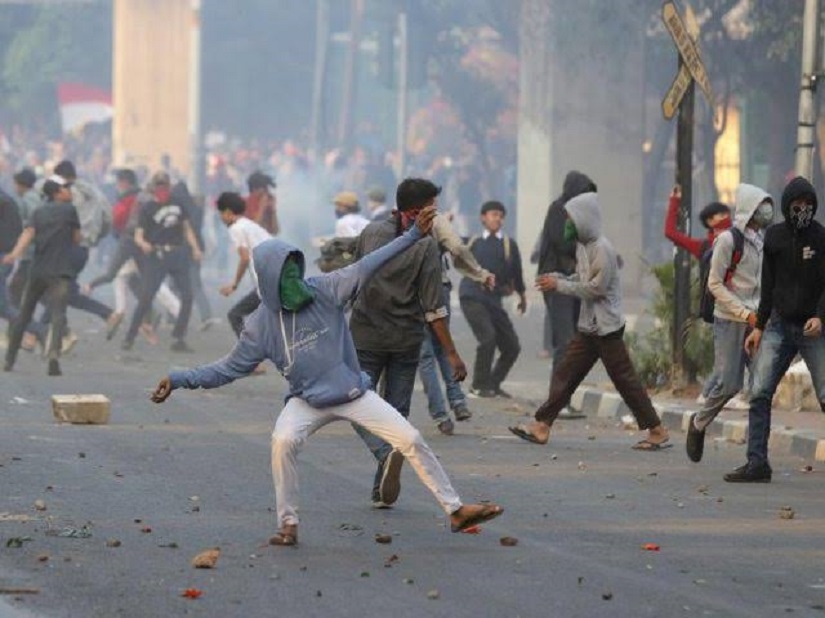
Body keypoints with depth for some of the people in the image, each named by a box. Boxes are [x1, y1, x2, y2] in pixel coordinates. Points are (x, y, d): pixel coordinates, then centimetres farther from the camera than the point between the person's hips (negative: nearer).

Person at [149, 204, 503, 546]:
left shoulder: (324, 291, -7)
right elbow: (230, 368, -2)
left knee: (410, 439, -7)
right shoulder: (261, 324, -7)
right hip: (308, 400, -1)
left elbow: (366, 267, -13)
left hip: (354, 393, 2)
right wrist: (180, 380, -11)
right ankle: (288, 524, -17)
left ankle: (455, 510, 2)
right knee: (284, 441, -31)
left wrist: (414, 235, -21)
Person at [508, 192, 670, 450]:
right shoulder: (583, 245, 10)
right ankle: (542, 426, 9)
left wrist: (559, 285, -16)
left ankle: (657, 432, 3)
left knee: (625, 379, -4)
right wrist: (558, 278, 0)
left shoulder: (602, 249, -18)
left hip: (606, 327, -9)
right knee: (564, 374, 7)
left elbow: (596, 288, -20)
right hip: (588, 326, 9)